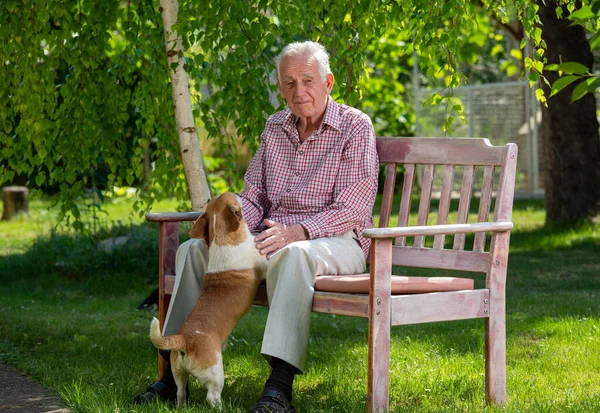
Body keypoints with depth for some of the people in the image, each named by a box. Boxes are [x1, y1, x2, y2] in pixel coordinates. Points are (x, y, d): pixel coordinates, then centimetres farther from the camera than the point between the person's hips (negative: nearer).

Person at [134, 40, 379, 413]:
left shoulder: (355, 127, -5)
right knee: (193, 249, -12)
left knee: (292, 255, -40)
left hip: (335, 241, -6)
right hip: (274, 236, 6)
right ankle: (175, 371, -14)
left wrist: (296, 232, -28)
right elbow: (253, 197, 14)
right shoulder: (275, 128, 14)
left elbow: (352, 210, -14)